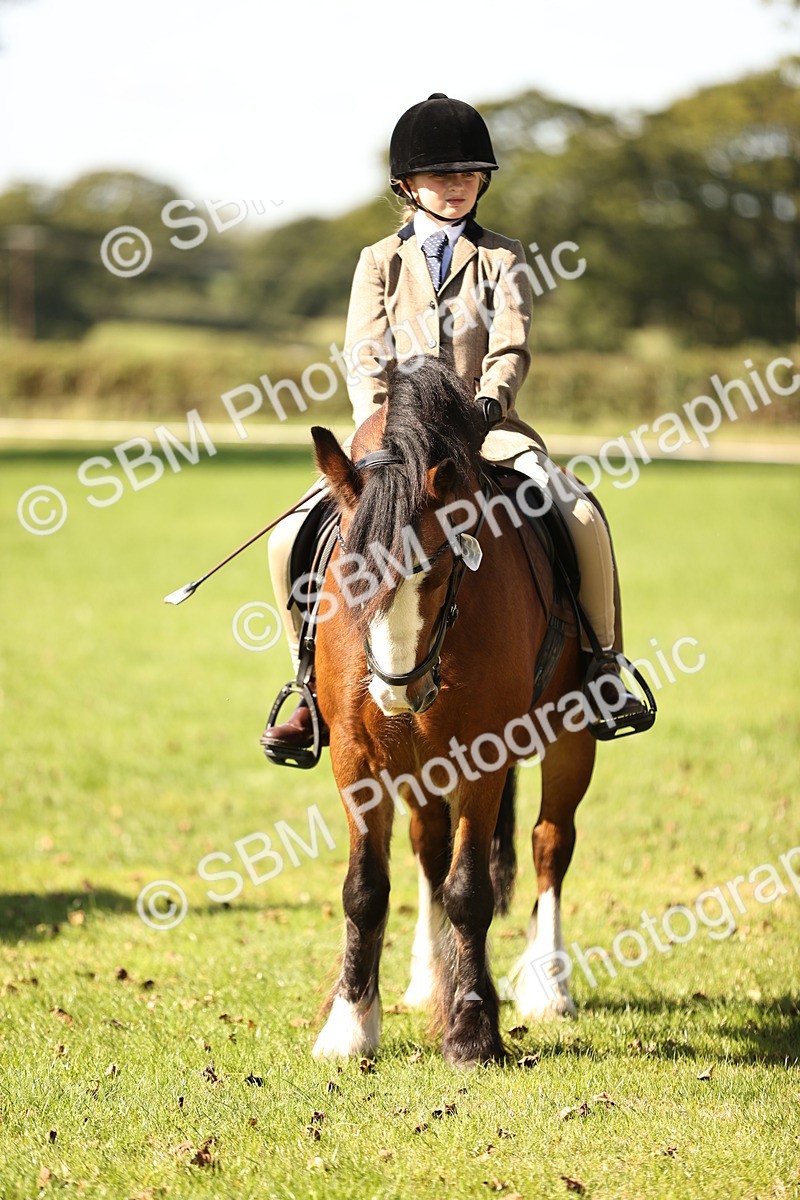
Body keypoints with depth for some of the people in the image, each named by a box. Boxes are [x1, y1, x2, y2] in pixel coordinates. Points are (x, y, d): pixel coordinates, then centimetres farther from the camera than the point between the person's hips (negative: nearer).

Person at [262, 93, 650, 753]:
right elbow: (365, 359, 2)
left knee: (583, 518, -27)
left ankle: (601, 665, -12)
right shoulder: (380, 263, 12)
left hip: (487, 428, -1)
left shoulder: (504, 259, 10)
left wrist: (490, 402, -23)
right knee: (292, 540, -16)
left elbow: (511, 347, -2)